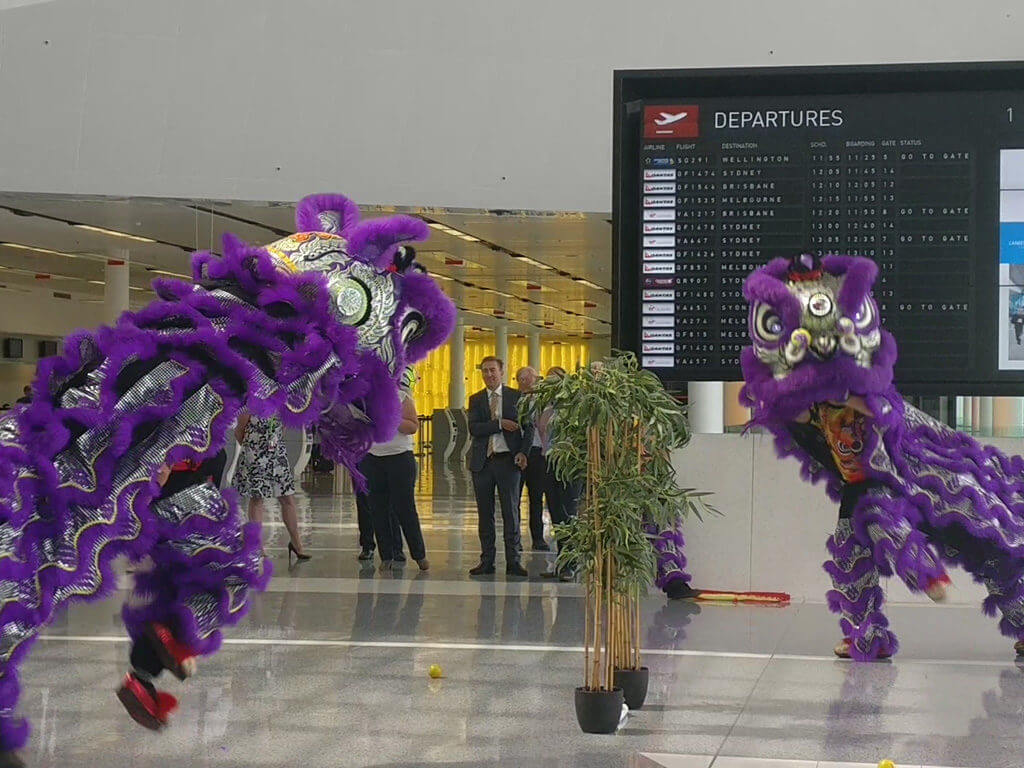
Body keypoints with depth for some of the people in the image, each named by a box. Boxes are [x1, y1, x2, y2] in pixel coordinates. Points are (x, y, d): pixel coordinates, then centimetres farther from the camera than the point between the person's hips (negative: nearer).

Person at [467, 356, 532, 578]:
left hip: (508, 459, -2)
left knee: (511, 511, -1)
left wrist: (523, 452, -11)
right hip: (482, 461, 2)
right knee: (484, 513, 6)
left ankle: (513, 561, 5)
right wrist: (499, 424, -15)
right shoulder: (476, 400, 9)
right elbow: (473, 429, -5)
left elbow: (529, 426, 3)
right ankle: (487, 560, 14)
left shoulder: (516, 397, 5)